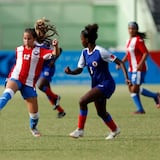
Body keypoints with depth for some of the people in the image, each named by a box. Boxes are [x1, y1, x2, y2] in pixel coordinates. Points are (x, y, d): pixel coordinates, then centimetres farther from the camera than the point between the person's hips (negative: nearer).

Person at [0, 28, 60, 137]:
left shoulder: (40, 51, -2)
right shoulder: (19, 49, 10)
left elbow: (55, 54, -15)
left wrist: (56, 46, -35)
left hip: (29, 83, -1)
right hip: (15, 78, 1)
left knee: (34, 110, 3)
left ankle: (33, 128, 30)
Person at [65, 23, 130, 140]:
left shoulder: (100, 51, -20)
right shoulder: (85, 52, 3)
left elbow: (120, 62, -17)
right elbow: (79, 70, 9)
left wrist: (126, 78, -26)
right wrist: (70, 72, -13)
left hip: (106, 84, -8)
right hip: (96, 84, 8)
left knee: (83, 101, -20)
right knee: (101, 112, 17)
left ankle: (80, 129, -10)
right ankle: (115, 130, 40)